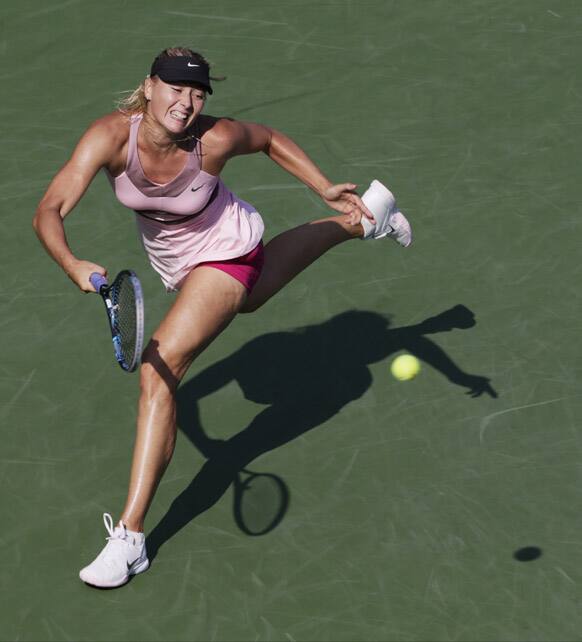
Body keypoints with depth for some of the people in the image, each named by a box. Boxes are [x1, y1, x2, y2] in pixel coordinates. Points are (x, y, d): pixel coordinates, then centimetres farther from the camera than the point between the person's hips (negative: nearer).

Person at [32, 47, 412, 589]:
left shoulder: (215, 139, -30)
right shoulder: (112, 136, -28)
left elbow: (269, 139, -6)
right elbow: (49, 212, -34)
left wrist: (327, 191, -13)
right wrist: (73, 266, -53)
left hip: (226, 254, -6)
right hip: (178, 267, 6)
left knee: (157, 370, -23)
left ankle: (129, 536, -21)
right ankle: (368, 216, 64)